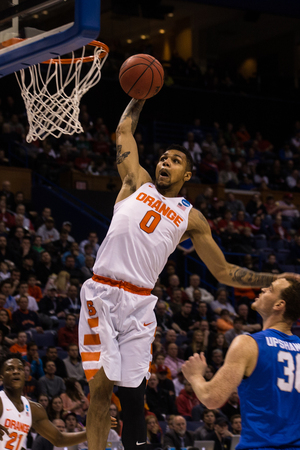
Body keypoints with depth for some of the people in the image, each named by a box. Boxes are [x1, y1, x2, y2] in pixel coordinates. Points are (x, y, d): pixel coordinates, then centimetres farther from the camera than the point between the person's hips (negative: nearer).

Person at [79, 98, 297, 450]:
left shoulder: (191, 218, 14)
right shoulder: (137, 183, 16)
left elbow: (223, 272, 16)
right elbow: (124, 130, 23)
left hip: (138, 303, 1)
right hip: (101, 293, -1)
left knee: (133, 393, 0)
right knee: (100, 386, -10)